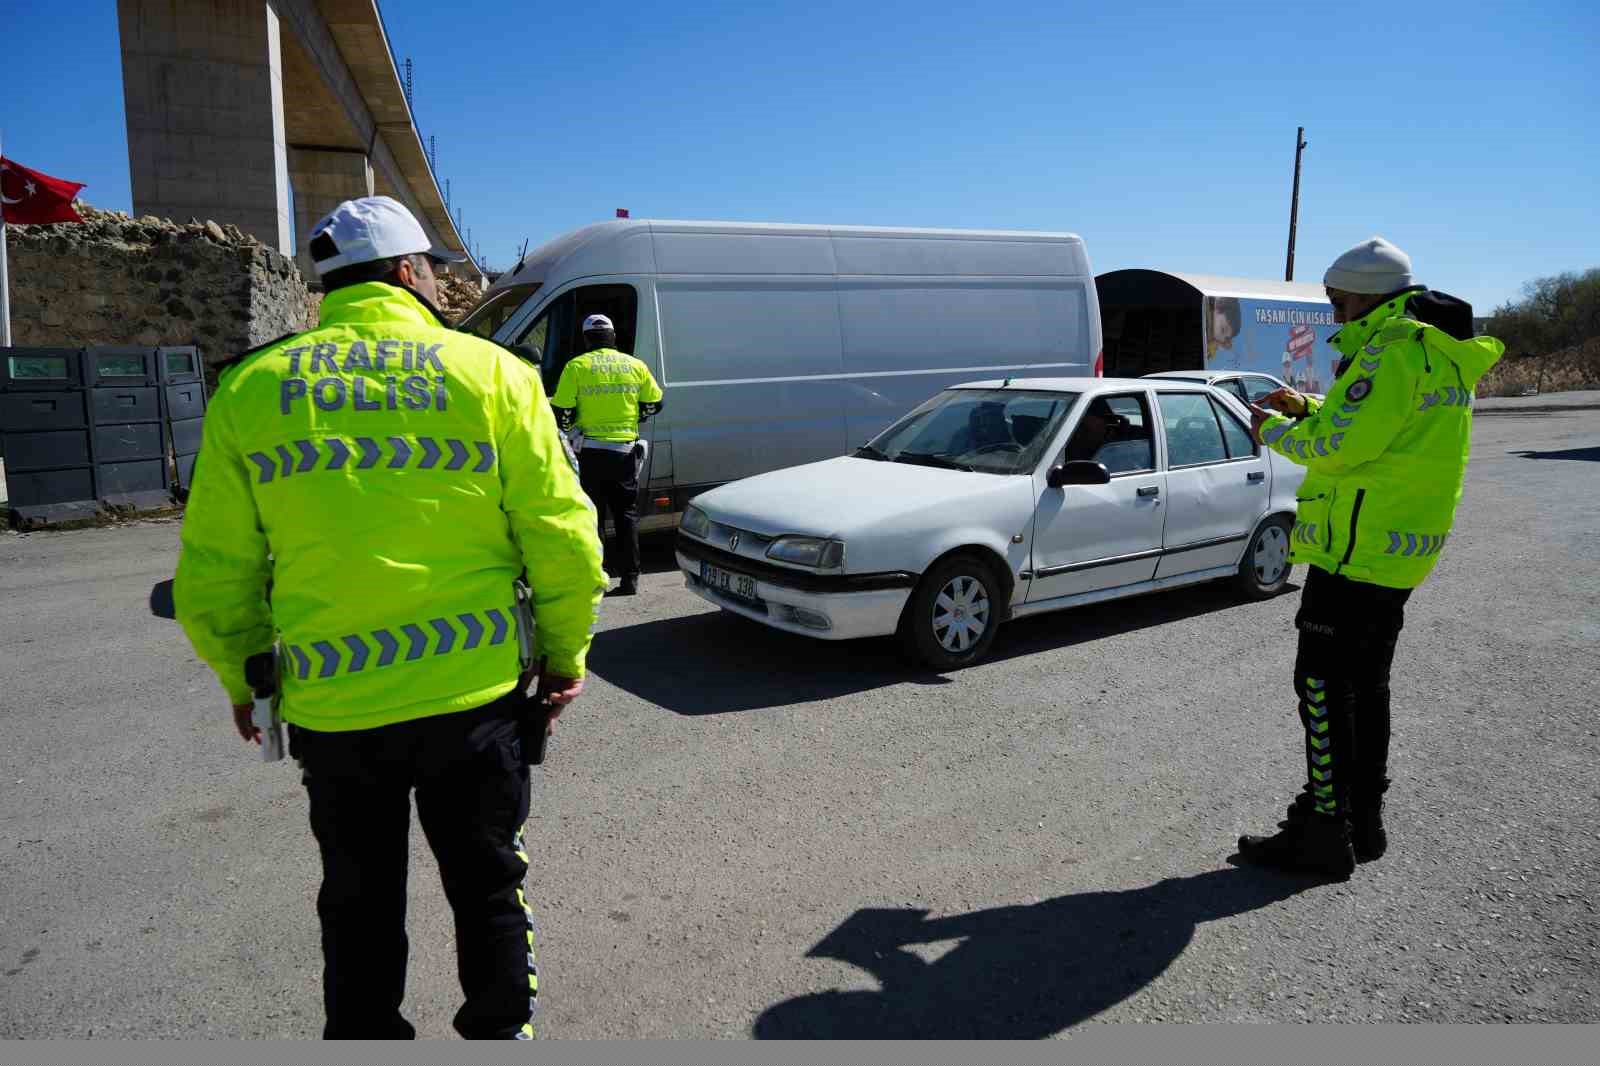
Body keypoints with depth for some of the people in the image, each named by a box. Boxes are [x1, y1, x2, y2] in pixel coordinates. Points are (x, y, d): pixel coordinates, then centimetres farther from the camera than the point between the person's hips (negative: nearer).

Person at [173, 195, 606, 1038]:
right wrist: (566, 654, 8)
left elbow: (214, 571, 4)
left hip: (332, 707, 1)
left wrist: (241, 678, 20)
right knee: (486, 881, 20)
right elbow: (561, 536, -6)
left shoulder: (251, 387, 2)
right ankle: (501, 1030, 37)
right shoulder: (491, 372, -4)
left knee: (360, 903, 21)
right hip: (477, 692, -1)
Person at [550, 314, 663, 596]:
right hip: (625, 451, 2)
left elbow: (562, 412, -7)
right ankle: (630, 578, 10)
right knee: (626, 514, 11)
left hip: (590, 453, -2)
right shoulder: (635, 365, 5)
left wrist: (569, 429, 13)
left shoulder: (576, 367, -4)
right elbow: (653, 403, 9)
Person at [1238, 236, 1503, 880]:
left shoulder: (1393, 347, -16)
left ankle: (1324, 834, 2)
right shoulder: (1443, 352, 16)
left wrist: (1275, 431, -5)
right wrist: (1308, 409, 13)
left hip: (1358, 548, -10)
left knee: (1324, 686, -4)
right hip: (1399, 554, 10)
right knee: (1366, 685, 17)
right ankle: (1363, 822, 27)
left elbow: (1339, 447, -22)